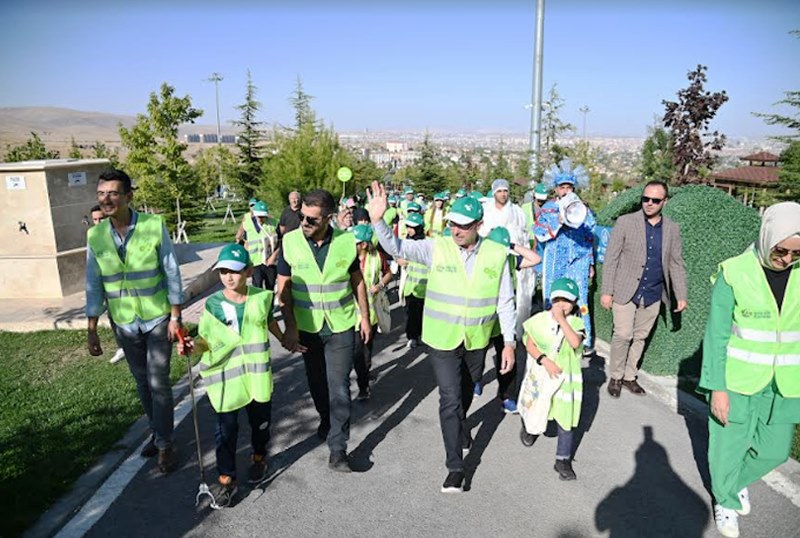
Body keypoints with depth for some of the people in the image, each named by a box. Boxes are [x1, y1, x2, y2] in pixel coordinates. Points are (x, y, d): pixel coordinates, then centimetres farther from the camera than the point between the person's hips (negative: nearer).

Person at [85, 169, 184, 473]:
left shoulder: (154, 226, -15)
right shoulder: (95, 236, -5)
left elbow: (171, 272, -10)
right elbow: (94, 285, 0)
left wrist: (175, 316, -9)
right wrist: (91, 331, 0)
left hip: (158, 318, -3)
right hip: (124, 323, 4)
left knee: (158, 382, -1)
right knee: (142, 382, 16)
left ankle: (165, 444, 15)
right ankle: (157, 432, 35)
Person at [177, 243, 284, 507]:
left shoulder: (262, 298, -4)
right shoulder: (212, 304, -8)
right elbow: (207, 340, -3)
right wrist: (193, 346, -23)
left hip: (257, 374, 1)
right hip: (224, 377, -1)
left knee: (260, 421, 17)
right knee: (226, 428, 5)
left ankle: (258, 457, 44)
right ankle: (226, 478, 22)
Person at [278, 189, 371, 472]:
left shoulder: (347, 241, -10)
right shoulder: (290, 242, -11)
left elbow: (357, 280, 2)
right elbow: (284, 287, -6)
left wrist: (365, 317, 3)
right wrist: (290, 327, -10)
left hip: (341, 325, -1)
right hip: (306, 327, 2)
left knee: (339, 386, -2)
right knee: (316, 382, 20)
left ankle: (337, 447, 9)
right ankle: (326, 418, 47)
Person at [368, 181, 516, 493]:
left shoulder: (496, 255, -6)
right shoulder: (437, 248, -10)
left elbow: (505, 302, -2)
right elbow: (396, 247, -17)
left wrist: (509, 342, -3)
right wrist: (377, 220, -34)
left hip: (477, 341, 2)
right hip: (443, 339, -2)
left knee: (466, 392, 24)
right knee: (450, 399, -3)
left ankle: (459, 426, 56)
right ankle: (455, 467, 11)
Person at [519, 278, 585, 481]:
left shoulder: (575, 322, -8)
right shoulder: (540, 319, -7)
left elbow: (575, 342, -27)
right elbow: (530, 345, -7)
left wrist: (562, 319, -28)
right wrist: (545, 360, -20)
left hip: (566, 378, 0)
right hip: (541, 375, 0)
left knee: (565, 419, 1)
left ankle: (563, 460, 14)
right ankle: (528, 427, 50)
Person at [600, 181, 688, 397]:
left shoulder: (672, 229, 5)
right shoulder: (625, 222, -6)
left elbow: (676, 264, 11)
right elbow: (611, 258, -6)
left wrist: (681, 296, 8)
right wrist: (606, 291, -11)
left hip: (653, 295, 4)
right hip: (625, 291, -3)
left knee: (640, 337, 11)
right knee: (623, 335, -7)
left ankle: (630, 376, 25)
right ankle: (616, 376, 12)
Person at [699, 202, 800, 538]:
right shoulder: (734, 274, -16)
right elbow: (716, 335, -12)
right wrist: (717, 388, -12)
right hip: (738, 381, -3)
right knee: (728, 448, 12)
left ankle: (738, 482, 48)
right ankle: (725, 499, 40)